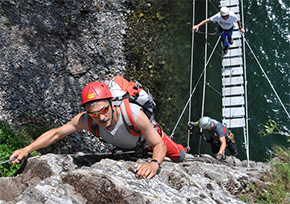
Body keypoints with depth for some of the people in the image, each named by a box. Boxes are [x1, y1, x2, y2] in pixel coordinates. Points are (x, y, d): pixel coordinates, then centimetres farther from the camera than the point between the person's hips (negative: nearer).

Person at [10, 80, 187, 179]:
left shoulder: (135, 115, -50)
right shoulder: (85, 120, -40)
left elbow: (159, 145, -41)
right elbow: (56, 133, -29)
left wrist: (154, 164, -63)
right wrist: (27, 150, -41)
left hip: (147, 136, -2)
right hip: (122, 144, 3)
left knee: (179, 156, 19)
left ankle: (182, 149, 56)